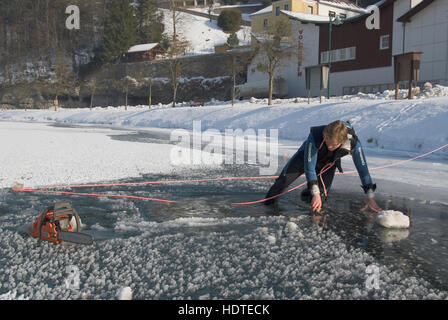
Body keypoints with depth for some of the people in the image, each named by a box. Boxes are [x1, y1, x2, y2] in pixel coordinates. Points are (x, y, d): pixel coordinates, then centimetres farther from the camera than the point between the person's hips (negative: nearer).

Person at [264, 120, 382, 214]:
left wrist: (371, 198, -24)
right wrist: (315, 194, -40)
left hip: (329, 164, 2)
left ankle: (308, 193, 32)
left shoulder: (353, 142, -37)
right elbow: (309, 165, -38)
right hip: (307, 157, -2)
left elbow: (362, 167, -26)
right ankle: (269, 203, 14)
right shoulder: (315, 135, -43)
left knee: (320, 196, -4)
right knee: (284, 180, -13)